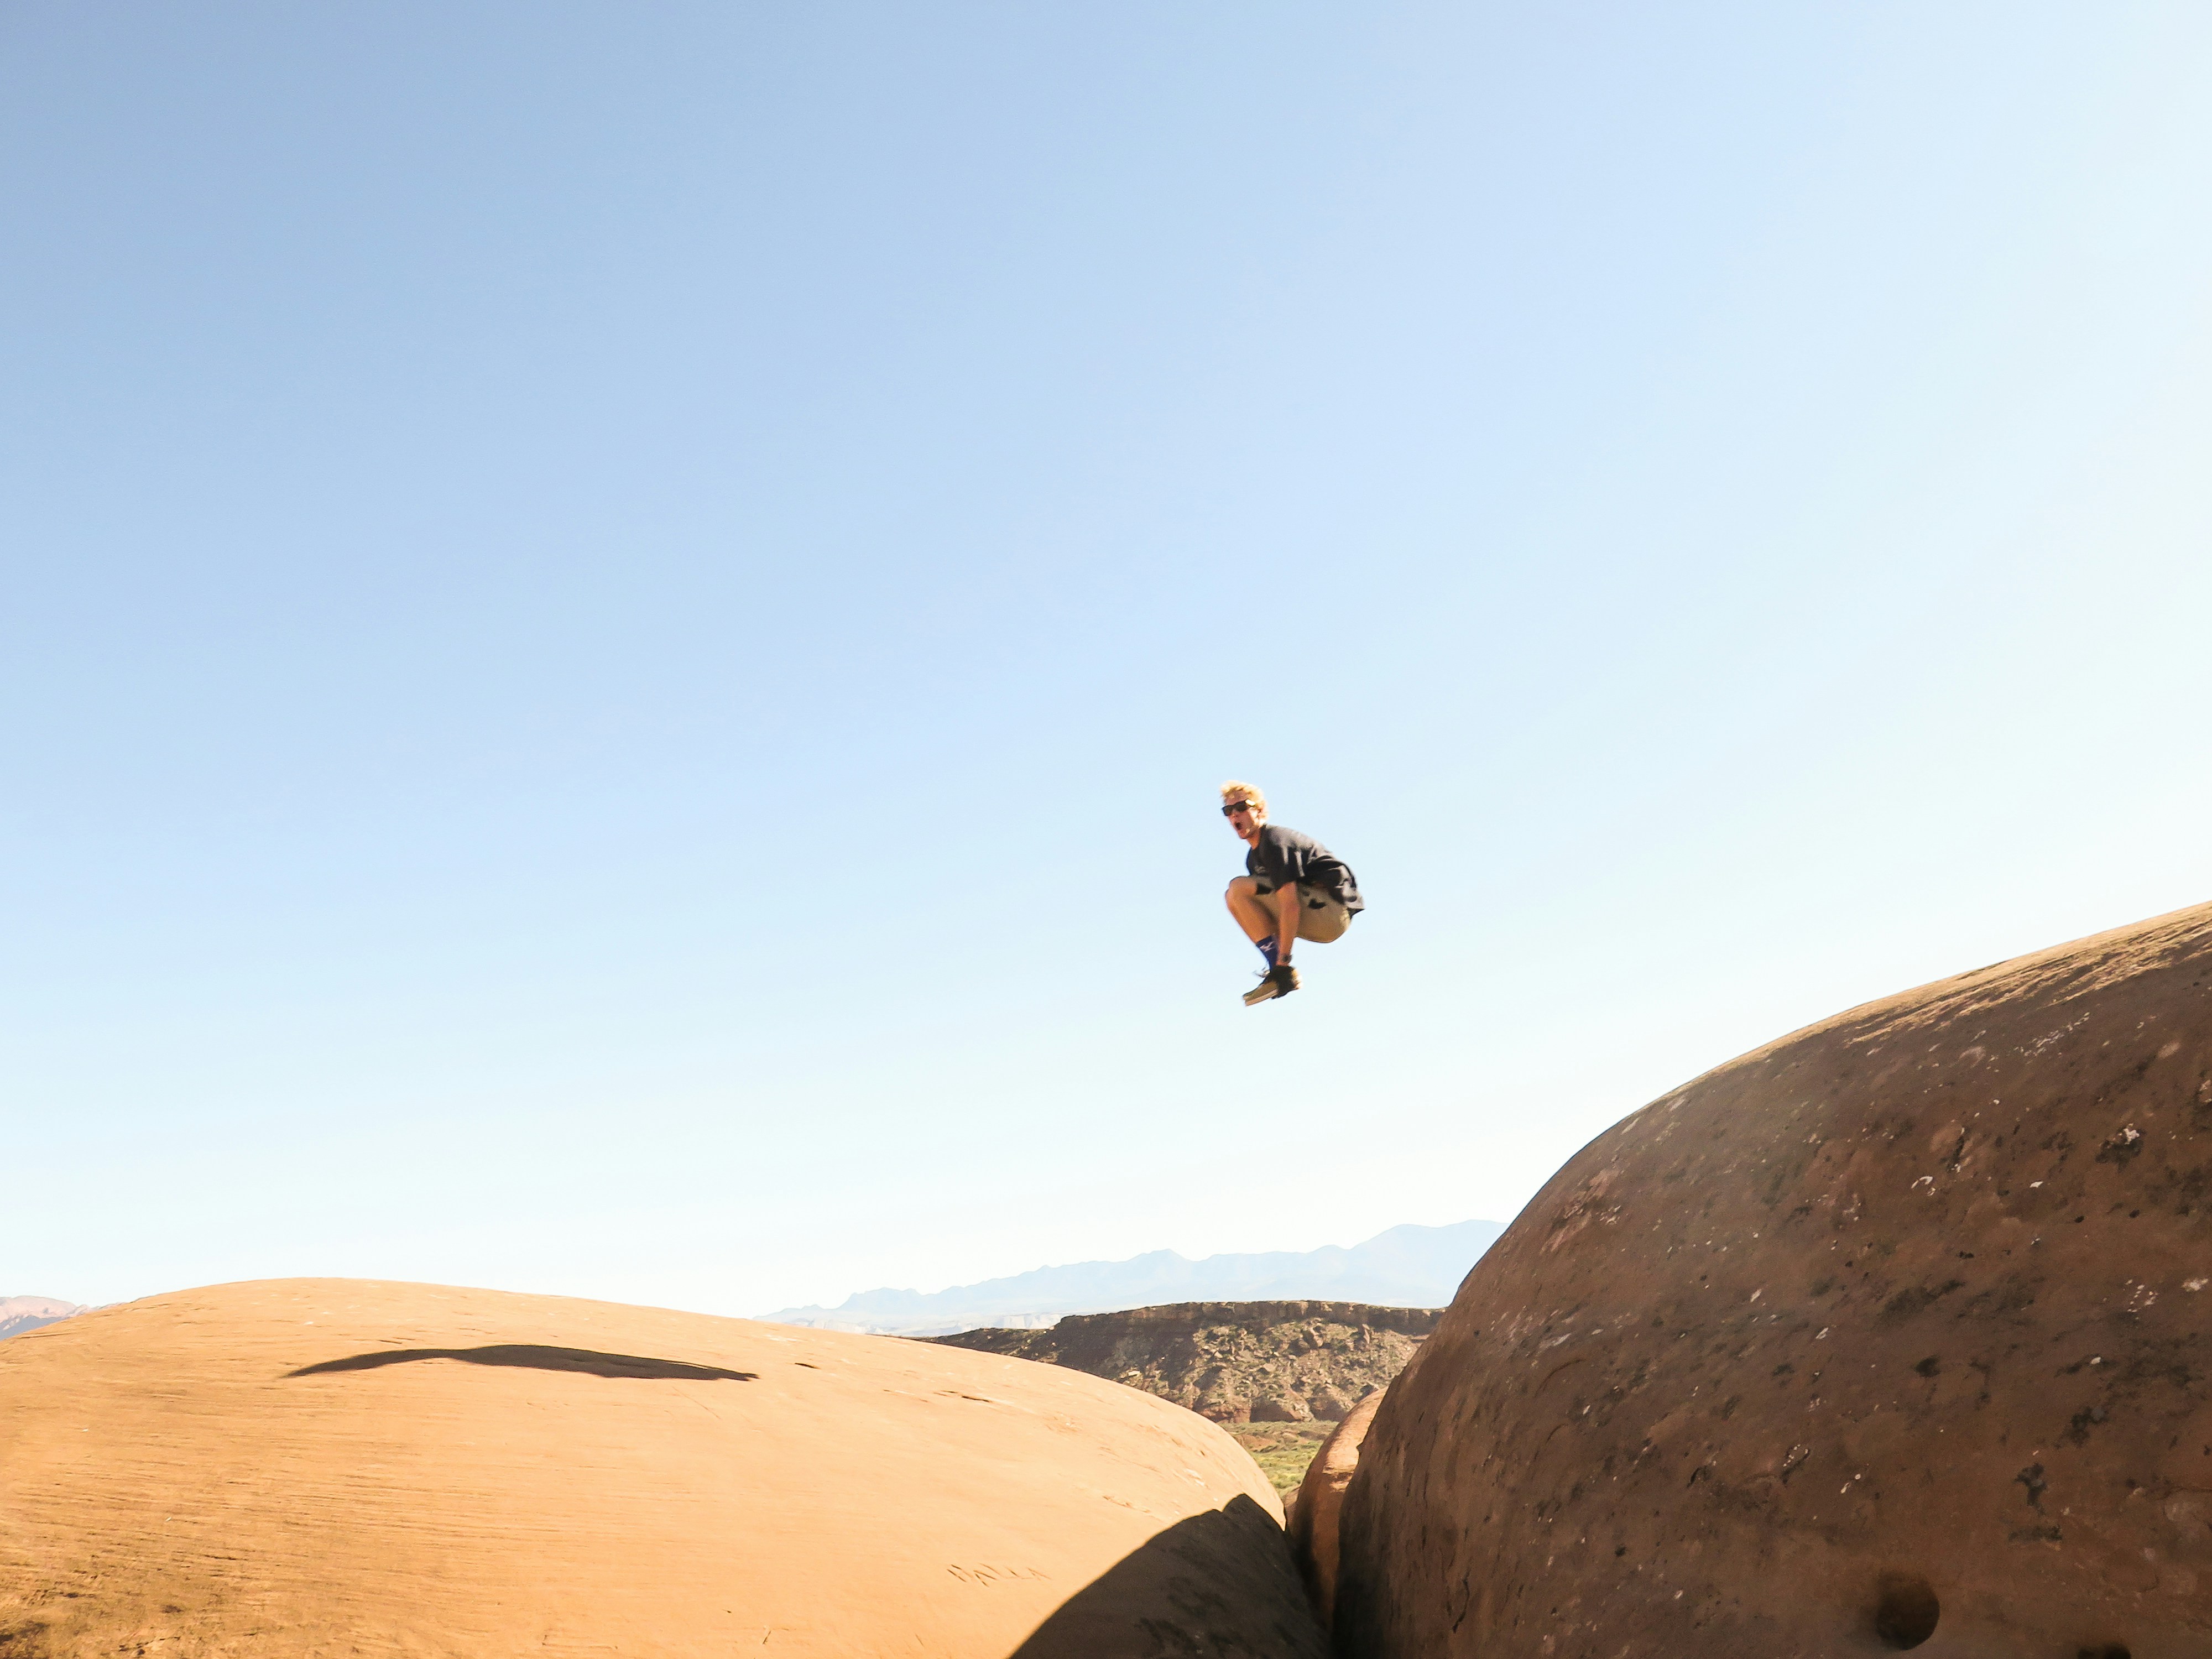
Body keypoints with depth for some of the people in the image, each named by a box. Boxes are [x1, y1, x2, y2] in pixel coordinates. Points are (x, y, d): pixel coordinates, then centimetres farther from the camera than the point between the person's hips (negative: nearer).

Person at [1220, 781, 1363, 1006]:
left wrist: (1283, 962, -25)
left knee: (1239, 889, -16)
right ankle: (1276, 970, 3)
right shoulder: (1253, 858, 16)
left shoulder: (1274, 842, -15)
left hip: (1332, 909, -10)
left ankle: (1279, 970, -18)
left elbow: (1290, 905, -23)